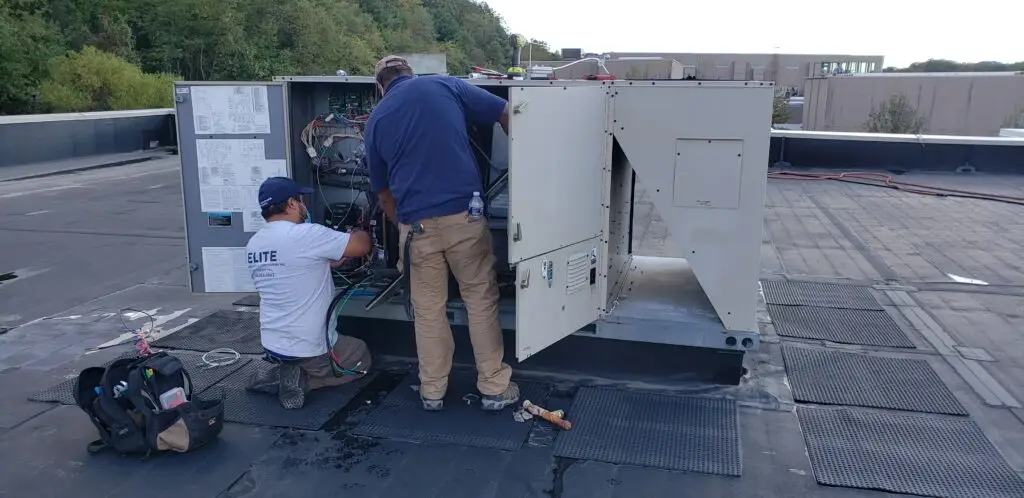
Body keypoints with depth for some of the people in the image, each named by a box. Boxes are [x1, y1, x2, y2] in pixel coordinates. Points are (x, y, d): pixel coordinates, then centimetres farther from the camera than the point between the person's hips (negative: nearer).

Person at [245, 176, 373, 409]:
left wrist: (328, 262, 19)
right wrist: (362, 231, 10)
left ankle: (284, 375, 9)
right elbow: (361, 245, -12)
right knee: (361, 357, 21)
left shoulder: (253, 244, 2)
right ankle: (302, 380, -1)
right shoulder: (306, 234, -21)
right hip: (310, 349, -7)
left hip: (272, 346, 7)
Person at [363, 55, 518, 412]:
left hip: (416, 224, 1)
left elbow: (384, 194, 19)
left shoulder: (376, 120, 14)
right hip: (464, 215, -1)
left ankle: (432, 392, 25)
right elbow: (506, 114, 8)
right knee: (481, 299, 12)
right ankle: (494, 388, 19)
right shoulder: (446, 86, 9)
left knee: (428, 310, 15)